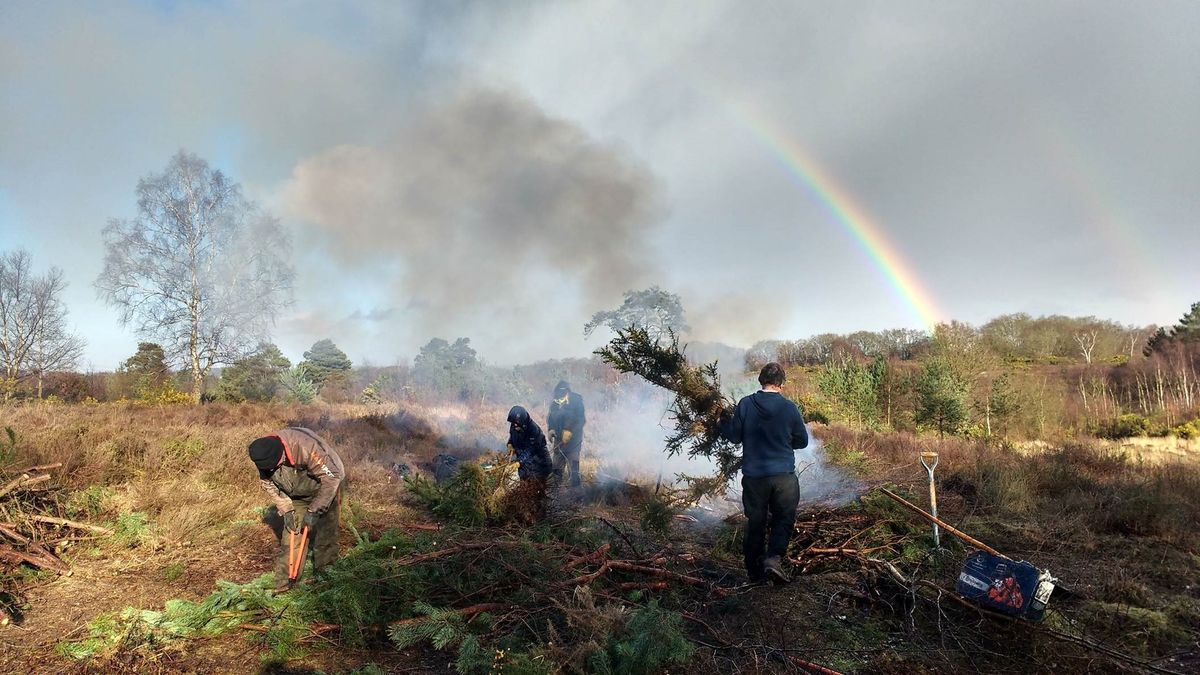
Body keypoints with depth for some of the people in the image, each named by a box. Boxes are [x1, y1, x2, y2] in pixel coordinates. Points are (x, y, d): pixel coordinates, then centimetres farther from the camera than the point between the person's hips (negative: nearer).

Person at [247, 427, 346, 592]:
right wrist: (286, 510, -10)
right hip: (297, 497, 5)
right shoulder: (265, 459, -21)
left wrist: (314, 511, -30)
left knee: (325, 537, -4)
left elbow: (332, 477, -35)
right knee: (290, 536, 2)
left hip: (324, 490, -5)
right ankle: (282, 586, 11)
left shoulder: (306, 447, -41)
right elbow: (269, 484, -1)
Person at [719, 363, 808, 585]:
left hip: (753, 476, 1)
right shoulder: (789, 408, -6)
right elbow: (802, 441, 5)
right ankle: (774, 558, -6)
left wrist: (724, 422, 18)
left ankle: (754, 572, 23)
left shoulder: (745, 404, -7)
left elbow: (734, 436, -1)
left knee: (755, 523, 13)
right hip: (784, 475, -1)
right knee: (784, 519, 14)